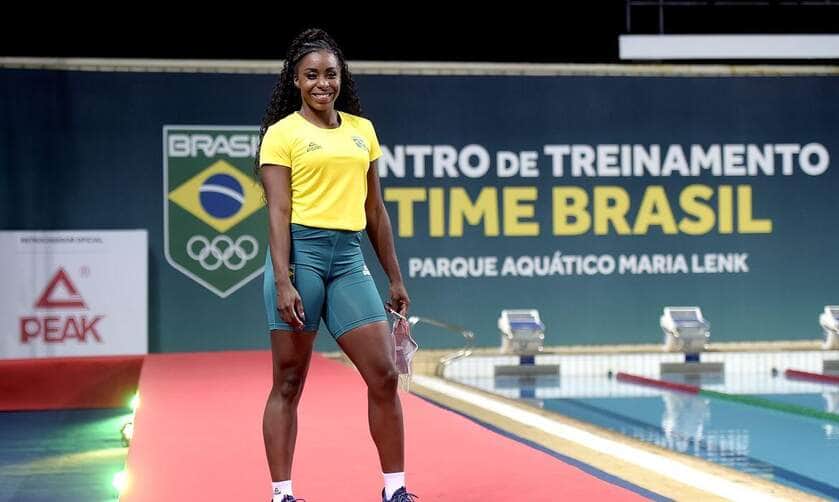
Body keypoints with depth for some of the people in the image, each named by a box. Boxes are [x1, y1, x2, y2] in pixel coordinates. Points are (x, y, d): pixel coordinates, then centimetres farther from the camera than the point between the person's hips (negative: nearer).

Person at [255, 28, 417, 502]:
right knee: (289, 382, 1)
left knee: (385, 375, -1)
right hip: (301, 252, -4)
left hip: (349, 257, 4)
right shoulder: (282, 133, 1)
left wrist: (395, 279, 16)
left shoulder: (362, 129, 14)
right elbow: (279, 212, -6)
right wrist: (283, 283, -15)